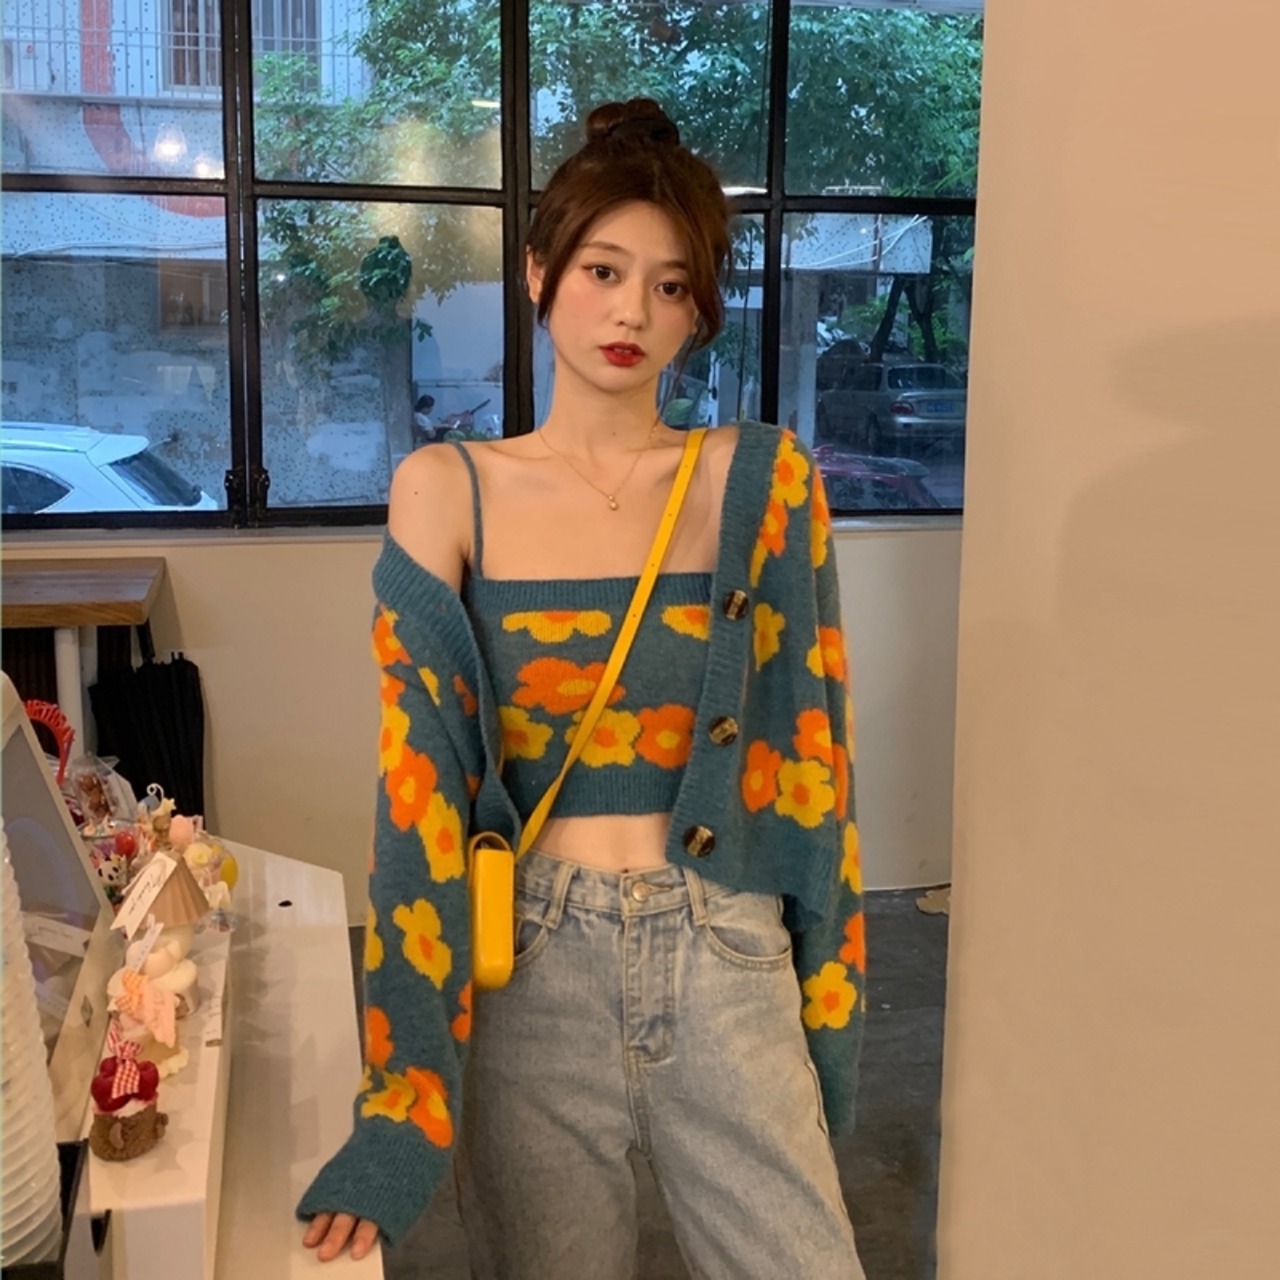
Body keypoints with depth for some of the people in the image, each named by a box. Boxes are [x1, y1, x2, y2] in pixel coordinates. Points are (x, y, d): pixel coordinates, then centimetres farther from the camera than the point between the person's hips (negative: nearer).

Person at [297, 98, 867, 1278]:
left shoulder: (763, 481, 0)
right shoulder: (446, 493, -3)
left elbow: (809, 751, 2)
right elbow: (419, 790, -8)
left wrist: (827, 1011, 1)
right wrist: (400, 1115, -12)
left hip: (726, 961, 1)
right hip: (533, 968, 0)